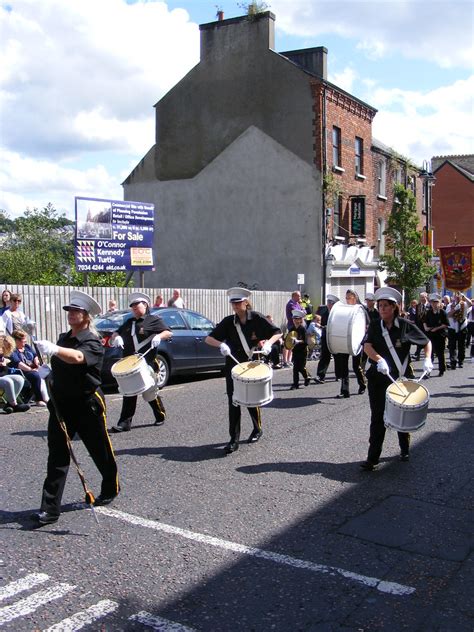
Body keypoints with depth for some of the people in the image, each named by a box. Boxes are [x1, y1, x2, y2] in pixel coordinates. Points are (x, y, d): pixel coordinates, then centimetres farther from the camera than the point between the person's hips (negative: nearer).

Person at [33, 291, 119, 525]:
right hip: (61, 402, 6)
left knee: (100, 451, 10)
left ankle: (111, 489, 35)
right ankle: (50, 509, 1)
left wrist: (53, 349, -54)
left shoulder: (92, 342, -13)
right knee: (57, 455, 0)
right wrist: (46, 369, 5)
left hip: (87, 404, -5)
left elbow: (77, 357, -37)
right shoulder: (64, 338, 9)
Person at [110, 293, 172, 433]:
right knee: (129, 393, 3)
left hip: (147, 363, -5)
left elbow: (168, 333, -7)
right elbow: (117, 333, 23)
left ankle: (160, 416, 25)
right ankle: (125, 422, 4)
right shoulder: (129, 322, 18)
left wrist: (159, 336, -27)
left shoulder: (153, 320, 0)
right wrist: (116, 337, -1)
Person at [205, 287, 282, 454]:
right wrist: (221, 344, -23)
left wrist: (268, 343, -21)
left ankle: (257, 429, 33)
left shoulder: (257, 318, -7)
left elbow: (277, 333, -2)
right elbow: (209, 338, -3)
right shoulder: (228, 321, -2)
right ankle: (234, 439, 2)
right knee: (233, 401, -3)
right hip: (233, 366, 2)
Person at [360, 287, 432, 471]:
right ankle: (373, 459, -2)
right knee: (377, 417, -4)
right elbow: (367, 346, -14)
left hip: (402, 378, 0)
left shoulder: (406, 325, -4)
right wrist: (379, 359, -32)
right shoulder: (374, 326, 1)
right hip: (378, 378, 1)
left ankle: (405, 450, 38)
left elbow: (427, 342, 4)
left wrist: (427, 360, -14)